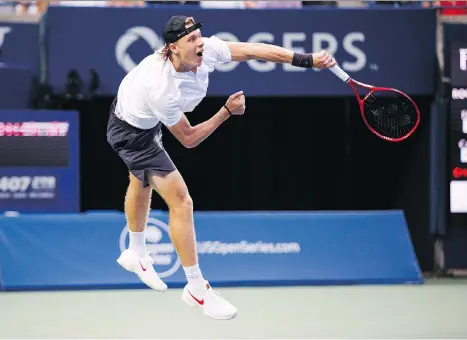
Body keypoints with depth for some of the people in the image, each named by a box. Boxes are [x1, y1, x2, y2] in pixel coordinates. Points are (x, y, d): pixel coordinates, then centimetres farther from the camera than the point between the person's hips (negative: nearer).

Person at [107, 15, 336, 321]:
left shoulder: (206, 50, -27)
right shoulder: (163, 91, -41)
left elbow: (253, 50, -25)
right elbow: (189, 139, -27)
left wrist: (307, 59, -32)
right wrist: (227, 111, -27)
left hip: (144, 121, 9)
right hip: (132, 132, -9)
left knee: (143, 182, 31)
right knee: (180, 200, -15)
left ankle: (136, 254, 58)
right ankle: (197, 289, -4)